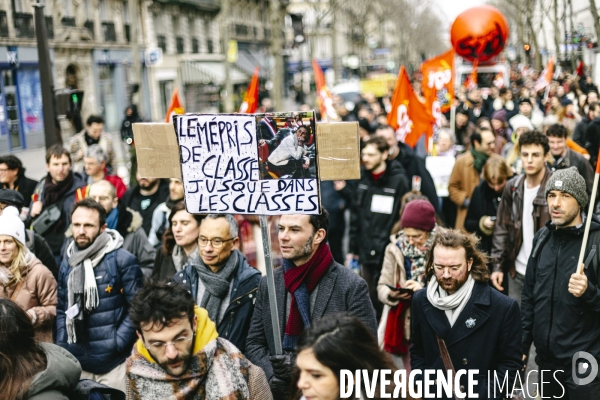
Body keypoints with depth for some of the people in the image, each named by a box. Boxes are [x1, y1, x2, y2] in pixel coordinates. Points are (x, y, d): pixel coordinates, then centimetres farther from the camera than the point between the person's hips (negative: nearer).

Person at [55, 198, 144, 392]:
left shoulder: (122, 260, -8)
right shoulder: (68, 262, 10)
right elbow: (61, 308, 17)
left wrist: (117, 343, -15)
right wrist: (62, 345, 7)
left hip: (113, 362, -5)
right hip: (76, 361, 5)